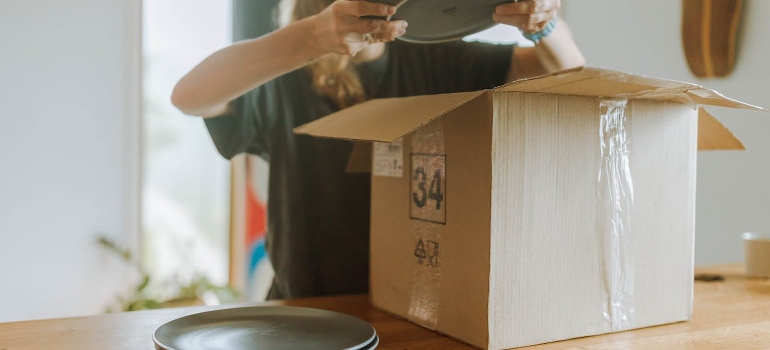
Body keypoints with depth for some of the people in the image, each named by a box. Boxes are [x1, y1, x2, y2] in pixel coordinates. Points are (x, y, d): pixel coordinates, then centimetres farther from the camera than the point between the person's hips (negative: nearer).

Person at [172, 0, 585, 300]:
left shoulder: (435, 65, 4)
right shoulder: (281, 80, -4)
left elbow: (567, 68, 2)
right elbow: (187, 95, -23)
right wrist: (315, 37, -38)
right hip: (306, 312, -2)